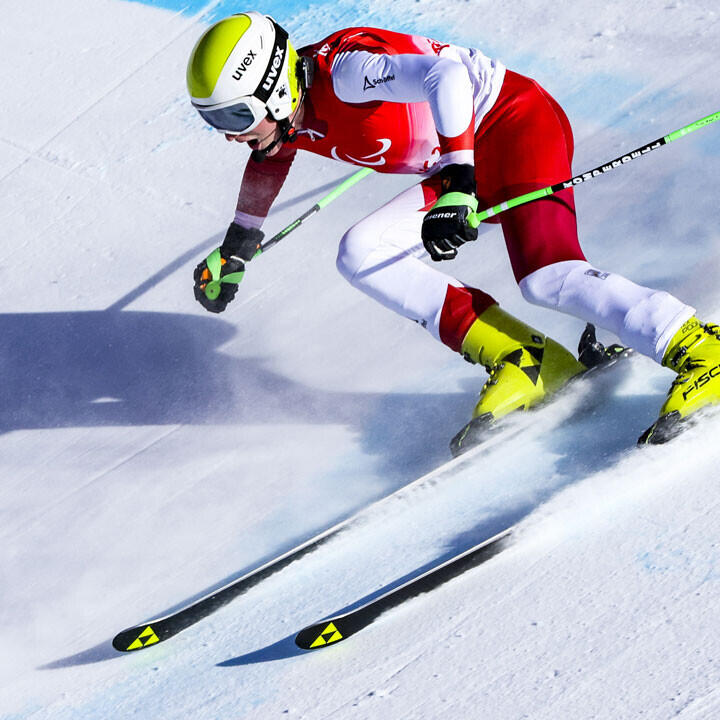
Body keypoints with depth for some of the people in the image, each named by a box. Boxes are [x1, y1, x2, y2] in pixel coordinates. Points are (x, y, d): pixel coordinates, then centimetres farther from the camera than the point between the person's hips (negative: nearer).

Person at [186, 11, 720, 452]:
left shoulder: (343, 70, -28)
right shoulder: (286, 119, 0)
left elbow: (446, 74, -40)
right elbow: (269, 160, 24)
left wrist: (457, 184, -47)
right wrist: (235, 252, 31)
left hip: (516, 120, -9)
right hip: (464, 165, 9)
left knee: (546, 277, -29)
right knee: (361, 255, -7)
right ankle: (525, 361, -11)